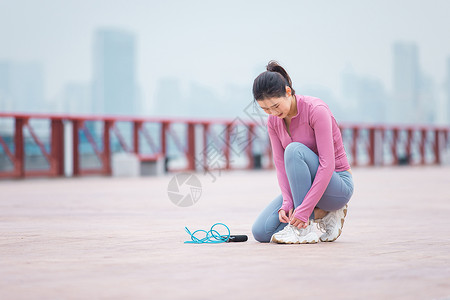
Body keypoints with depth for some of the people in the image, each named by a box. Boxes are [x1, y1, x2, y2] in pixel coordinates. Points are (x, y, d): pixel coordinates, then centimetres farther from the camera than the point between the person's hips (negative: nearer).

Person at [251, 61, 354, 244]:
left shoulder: (316, 110, -22)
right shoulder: (273, 121, -1)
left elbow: (327, 164, -27)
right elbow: (281, 165, -3)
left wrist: (304, 208, -32)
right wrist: (287, 202, -21)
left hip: (338, 186, -6)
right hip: (304, 187, 6)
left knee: (295, 150, -33)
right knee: (261, 232, -13)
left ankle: (304, 230, -26)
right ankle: (321, 214, 4)